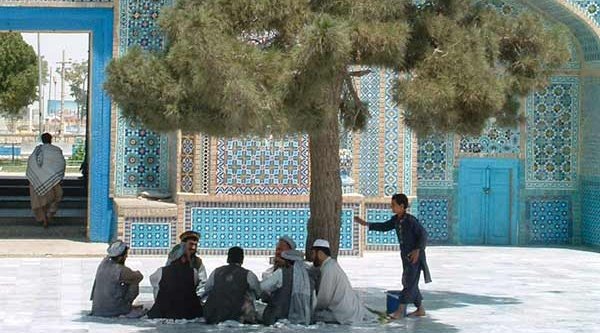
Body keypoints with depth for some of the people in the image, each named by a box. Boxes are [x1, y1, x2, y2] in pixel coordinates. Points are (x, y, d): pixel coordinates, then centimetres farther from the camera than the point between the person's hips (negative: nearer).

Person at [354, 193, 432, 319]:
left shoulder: (410, 220, -18)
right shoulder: (396, 220, 5)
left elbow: (423, 234, -17)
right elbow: (384, 227, 15)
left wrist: (417, 250, -25)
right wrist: (366, 224, 9)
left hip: (415, 256, -9)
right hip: (406, 255, 9)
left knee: (410, 282, -9)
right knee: (408, 282, 12)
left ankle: (400, 310, -12)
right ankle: (420, 309, 20)